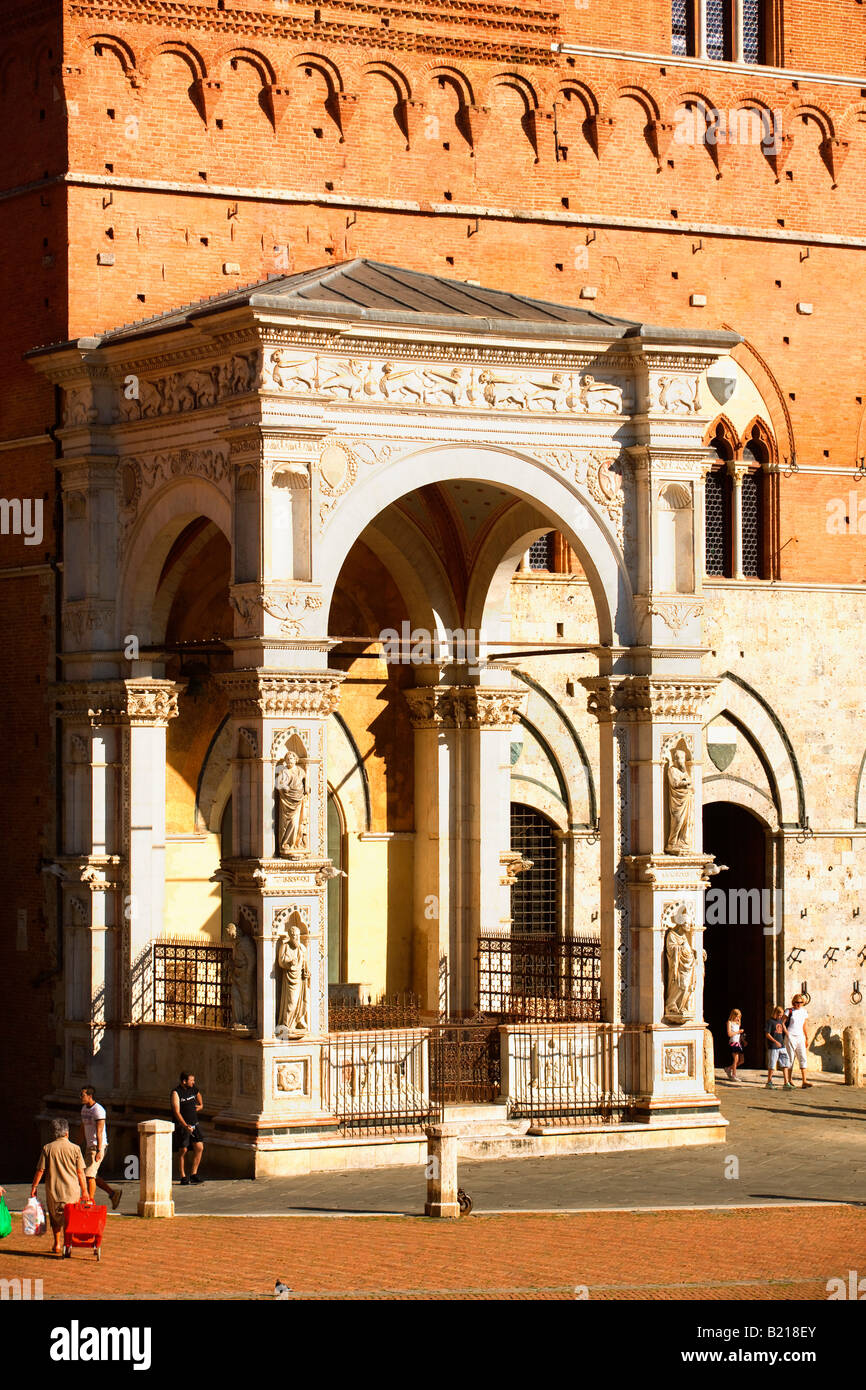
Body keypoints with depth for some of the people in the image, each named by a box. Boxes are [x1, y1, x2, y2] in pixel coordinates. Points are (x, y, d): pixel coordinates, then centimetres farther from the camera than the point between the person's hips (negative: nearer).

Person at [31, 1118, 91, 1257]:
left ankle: (57, 1244, 10)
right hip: (72, 1191, 0)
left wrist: (34, 1187, 9)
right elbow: (80, 1172, -1)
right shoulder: (75, 1148, -3)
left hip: (53, 1191, 0)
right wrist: (84, 1191, 6)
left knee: (56, 1219, 16)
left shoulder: (47, 1149, -2)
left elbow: (40, 1171, -1)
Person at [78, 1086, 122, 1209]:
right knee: (90, 1176, 9)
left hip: (98, 1146, -9)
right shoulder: (84, 1109, 13)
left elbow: (99, 1131, -22)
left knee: (89, 1175, -11)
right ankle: (113, 1192, 17)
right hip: (89, 1146, 9)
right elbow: (82, 1129, 21)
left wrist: (99, 1151, -27)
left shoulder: (98, 1110, -16)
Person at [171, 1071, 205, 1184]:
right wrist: (185, 1126, -34)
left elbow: (198, 1094, 33)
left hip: (193, 1124, 6)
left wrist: (200, 1105, 25)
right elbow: (177, 1112, -23)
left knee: (199, 1148, -6)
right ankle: (183, 1177, 6)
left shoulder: (193, 1088, 5)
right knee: (183, 1151, -2)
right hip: (181, 1125, -6)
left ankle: (194, 1175, 2)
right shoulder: (176, 1093, -15)